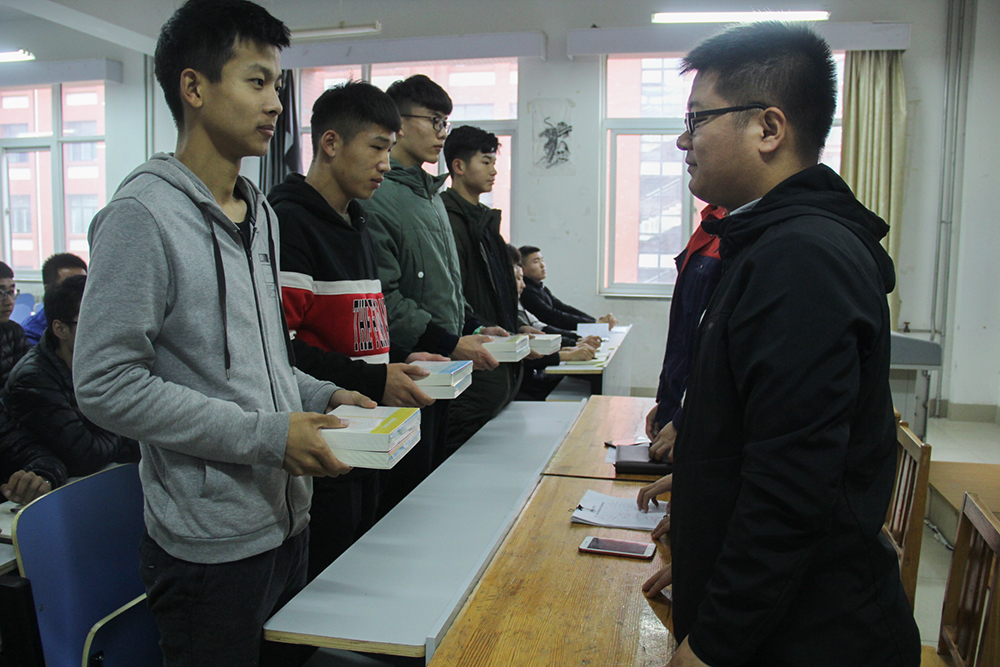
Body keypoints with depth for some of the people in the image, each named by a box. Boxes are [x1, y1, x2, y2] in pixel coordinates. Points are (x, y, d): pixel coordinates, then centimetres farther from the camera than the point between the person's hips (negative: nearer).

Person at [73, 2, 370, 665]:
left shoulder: (261, 214, 11)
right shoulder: (143, 215, -15)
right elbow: (107, 385, -19)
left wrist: (319, 396, 4)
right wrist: (268, 435, -21)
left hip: (286, 521, 8)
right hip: (212, 542, -8)